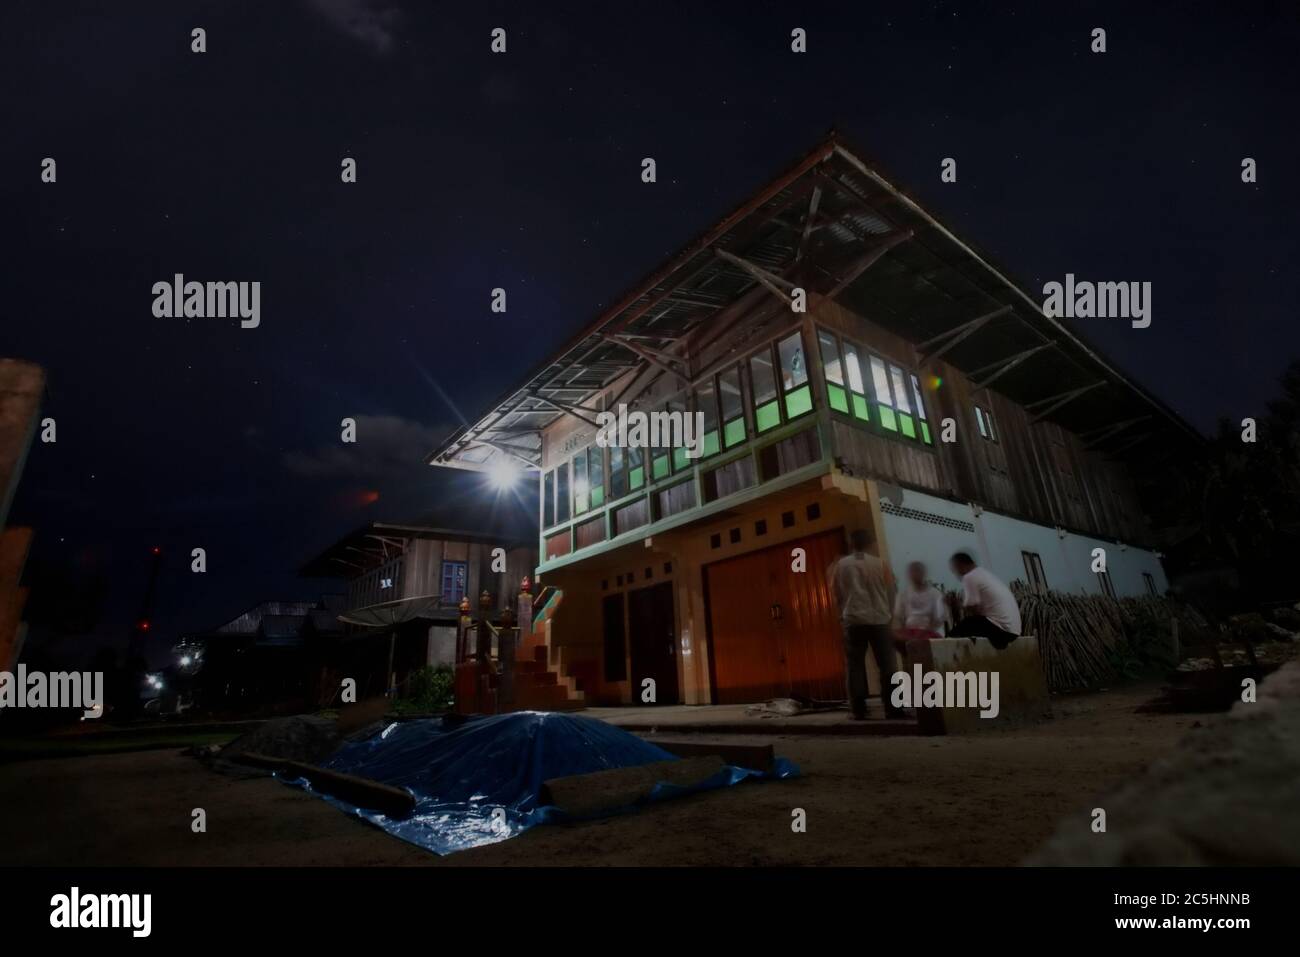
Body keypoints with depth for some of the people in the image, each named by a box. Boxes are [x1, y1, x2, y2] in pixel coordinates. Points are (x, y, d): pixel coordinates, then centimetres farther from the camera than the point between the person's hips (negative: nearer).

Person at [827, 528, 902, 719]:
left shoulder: (840, 565, 3)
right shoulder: (880, 564, 2)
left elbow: (836, 593, 8)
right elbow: (890, 593, 7)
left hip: (853, 621, 0)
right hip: (879, 620, 0)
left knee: (855, 666, 5)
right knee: (887, 665, 6)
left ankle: (858, 710, 4)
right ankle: (892, 707, 6)